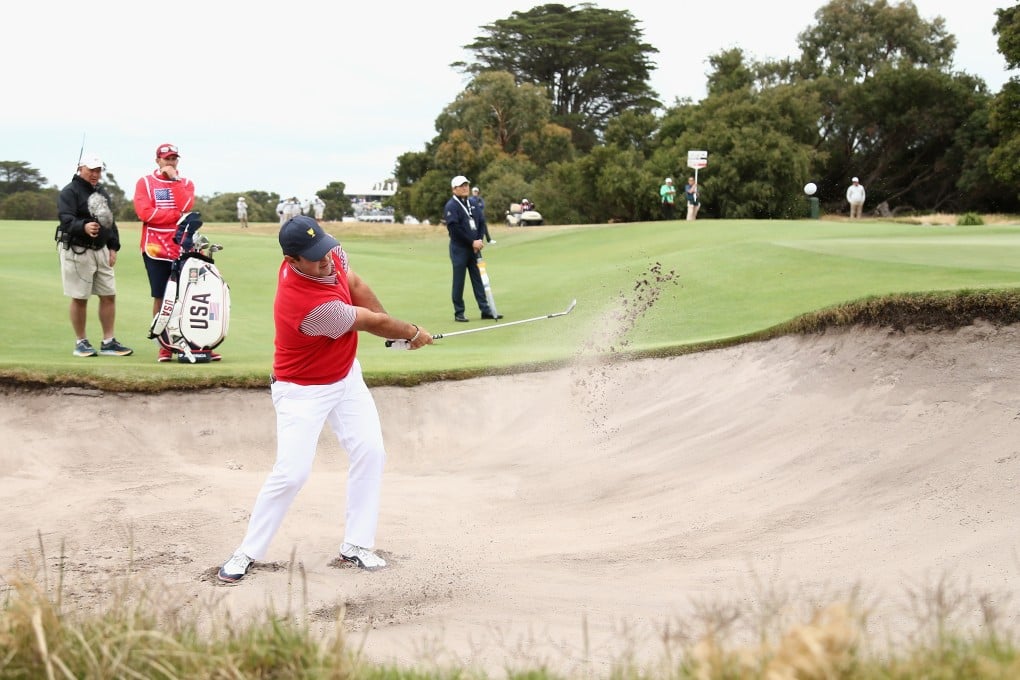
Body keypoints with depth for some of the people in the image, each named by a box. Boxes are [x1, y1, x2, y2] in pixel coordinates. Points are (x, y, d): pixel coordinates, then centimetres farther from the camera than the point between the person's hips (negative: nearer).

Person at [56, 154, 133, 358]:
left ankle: (108, 343, 12)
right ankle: (80, 343, 11)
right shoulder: (69, 192, -9)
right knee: (80, 298, 0)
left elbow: (110, 220, 20)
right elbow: (66, 220, -22)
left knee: (109, 295, 5)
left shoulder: (102, 192, 16)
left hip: (100, 249, 7)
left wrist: (113, 247, 11)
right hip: (76, 251, -7)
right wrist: (84, 227, -42)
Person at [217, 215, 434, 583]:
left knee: (369, 453, 1)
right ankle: (247, 552, 3)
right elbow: (372, 322, -22)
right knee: (291, 472, -13)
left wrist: (393, 328, -6)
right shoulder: (309, 305, -37)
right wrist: (413, 333, -6)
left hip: (346, 376, 8)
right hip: (303, 391, -8)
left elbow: (357, 286, 4)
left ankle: (356, 545, 11)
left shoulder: (330, 253, -16)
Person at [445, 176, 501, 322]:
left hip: (474, 248, 7)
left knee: (478, 280, 6)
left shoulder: (471, 204, 14)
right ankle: (459, 313, 6)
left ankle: (485, 310, 8)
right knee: (459, 282, 0)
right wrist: (472, 242, -15)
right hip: (459, 249, -7)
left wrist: (479, 240, -1)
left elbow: (478, 223, 17)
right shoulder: (451, 206, -9)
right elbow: (454, 229, -17)